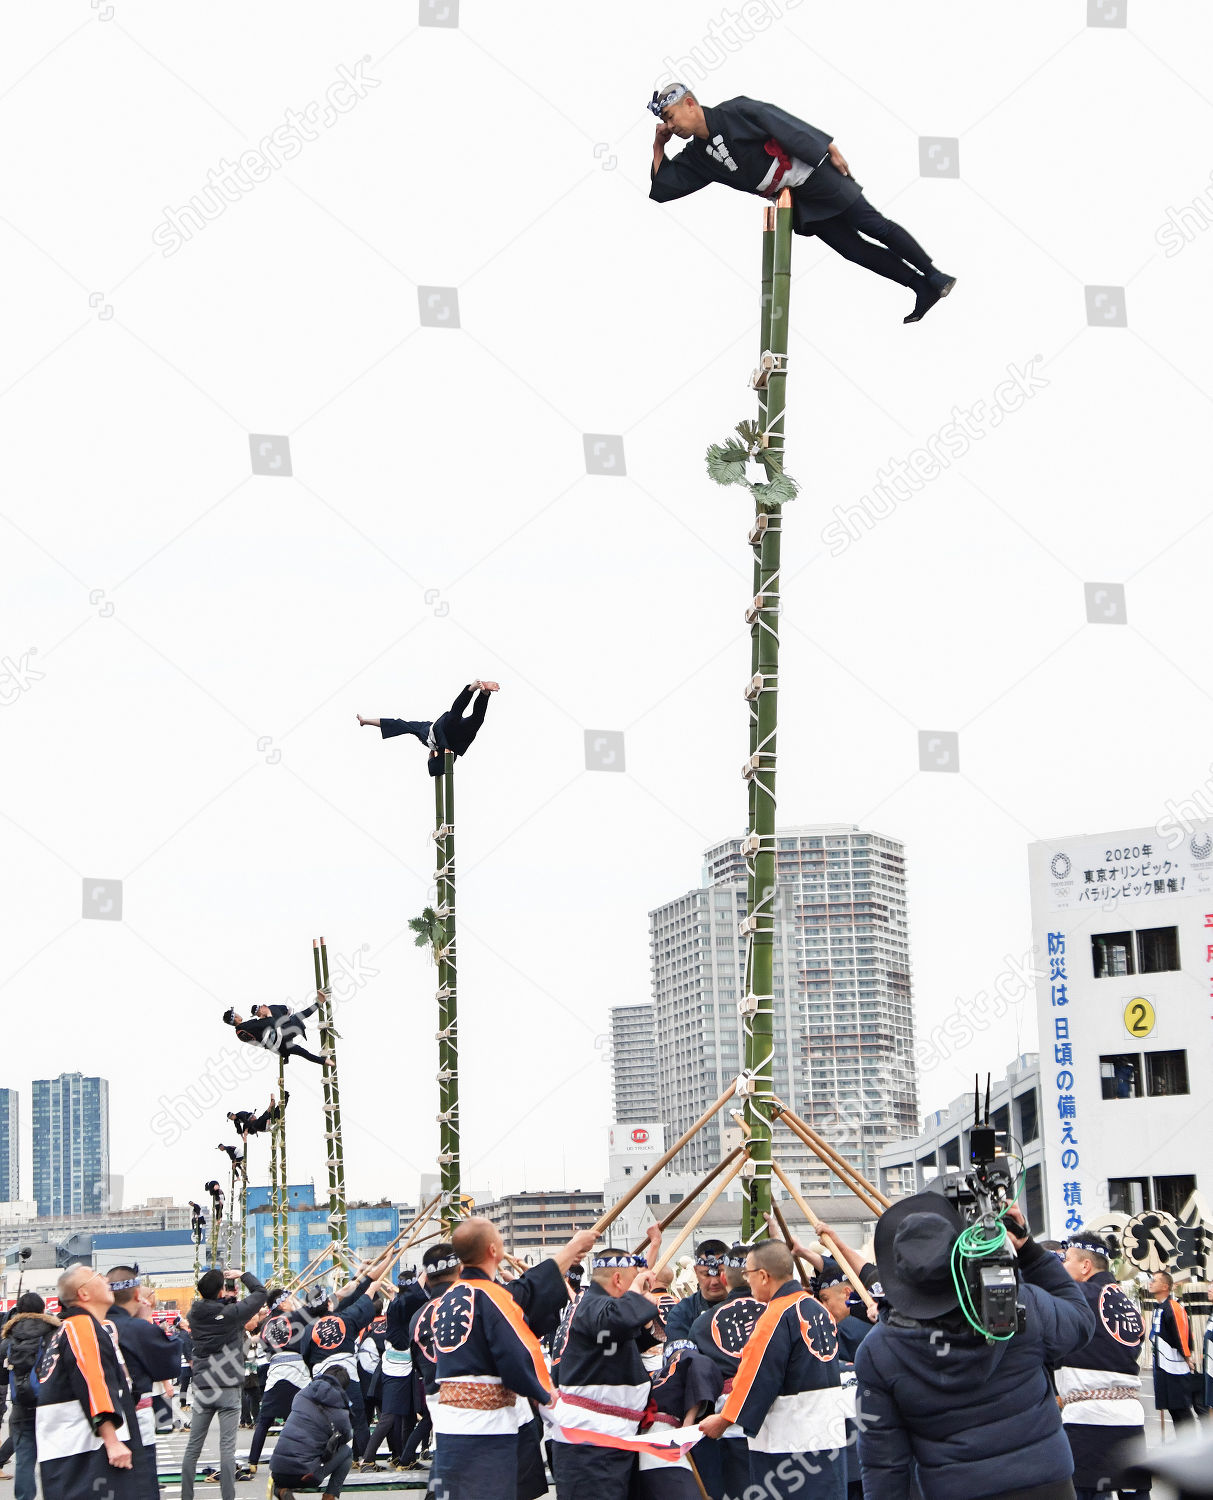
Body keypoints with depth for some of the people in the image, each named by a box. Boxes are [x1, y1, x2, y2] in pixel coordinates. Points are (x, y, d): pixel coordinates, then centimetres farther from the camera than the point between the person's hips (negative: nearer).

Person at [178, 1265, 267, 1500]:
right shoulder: (231, 1313, -11)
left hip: (201, 1388, 4)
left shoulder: (195, 1313, 1)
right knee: (227, 1446, -4)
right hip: (228, 1390, -4)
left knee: (193, 1447, 10)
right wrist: (243, 1275, 13)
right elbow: (260, 1293, 1)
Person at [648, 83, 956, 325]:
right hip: (798, 205, 7)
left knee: (871, 224, -9)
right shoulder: (696, 157, 8)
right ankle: (922, 287, 6)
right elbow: (662, 188, 8)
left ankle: (935, 276, -1)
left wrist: (830, 149, -16)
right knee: (853, 248, 1)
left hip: (813, 174, -7)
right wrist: (660, 144, 0)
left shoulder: (733, 112, -12)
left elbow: (781, 122, -14)